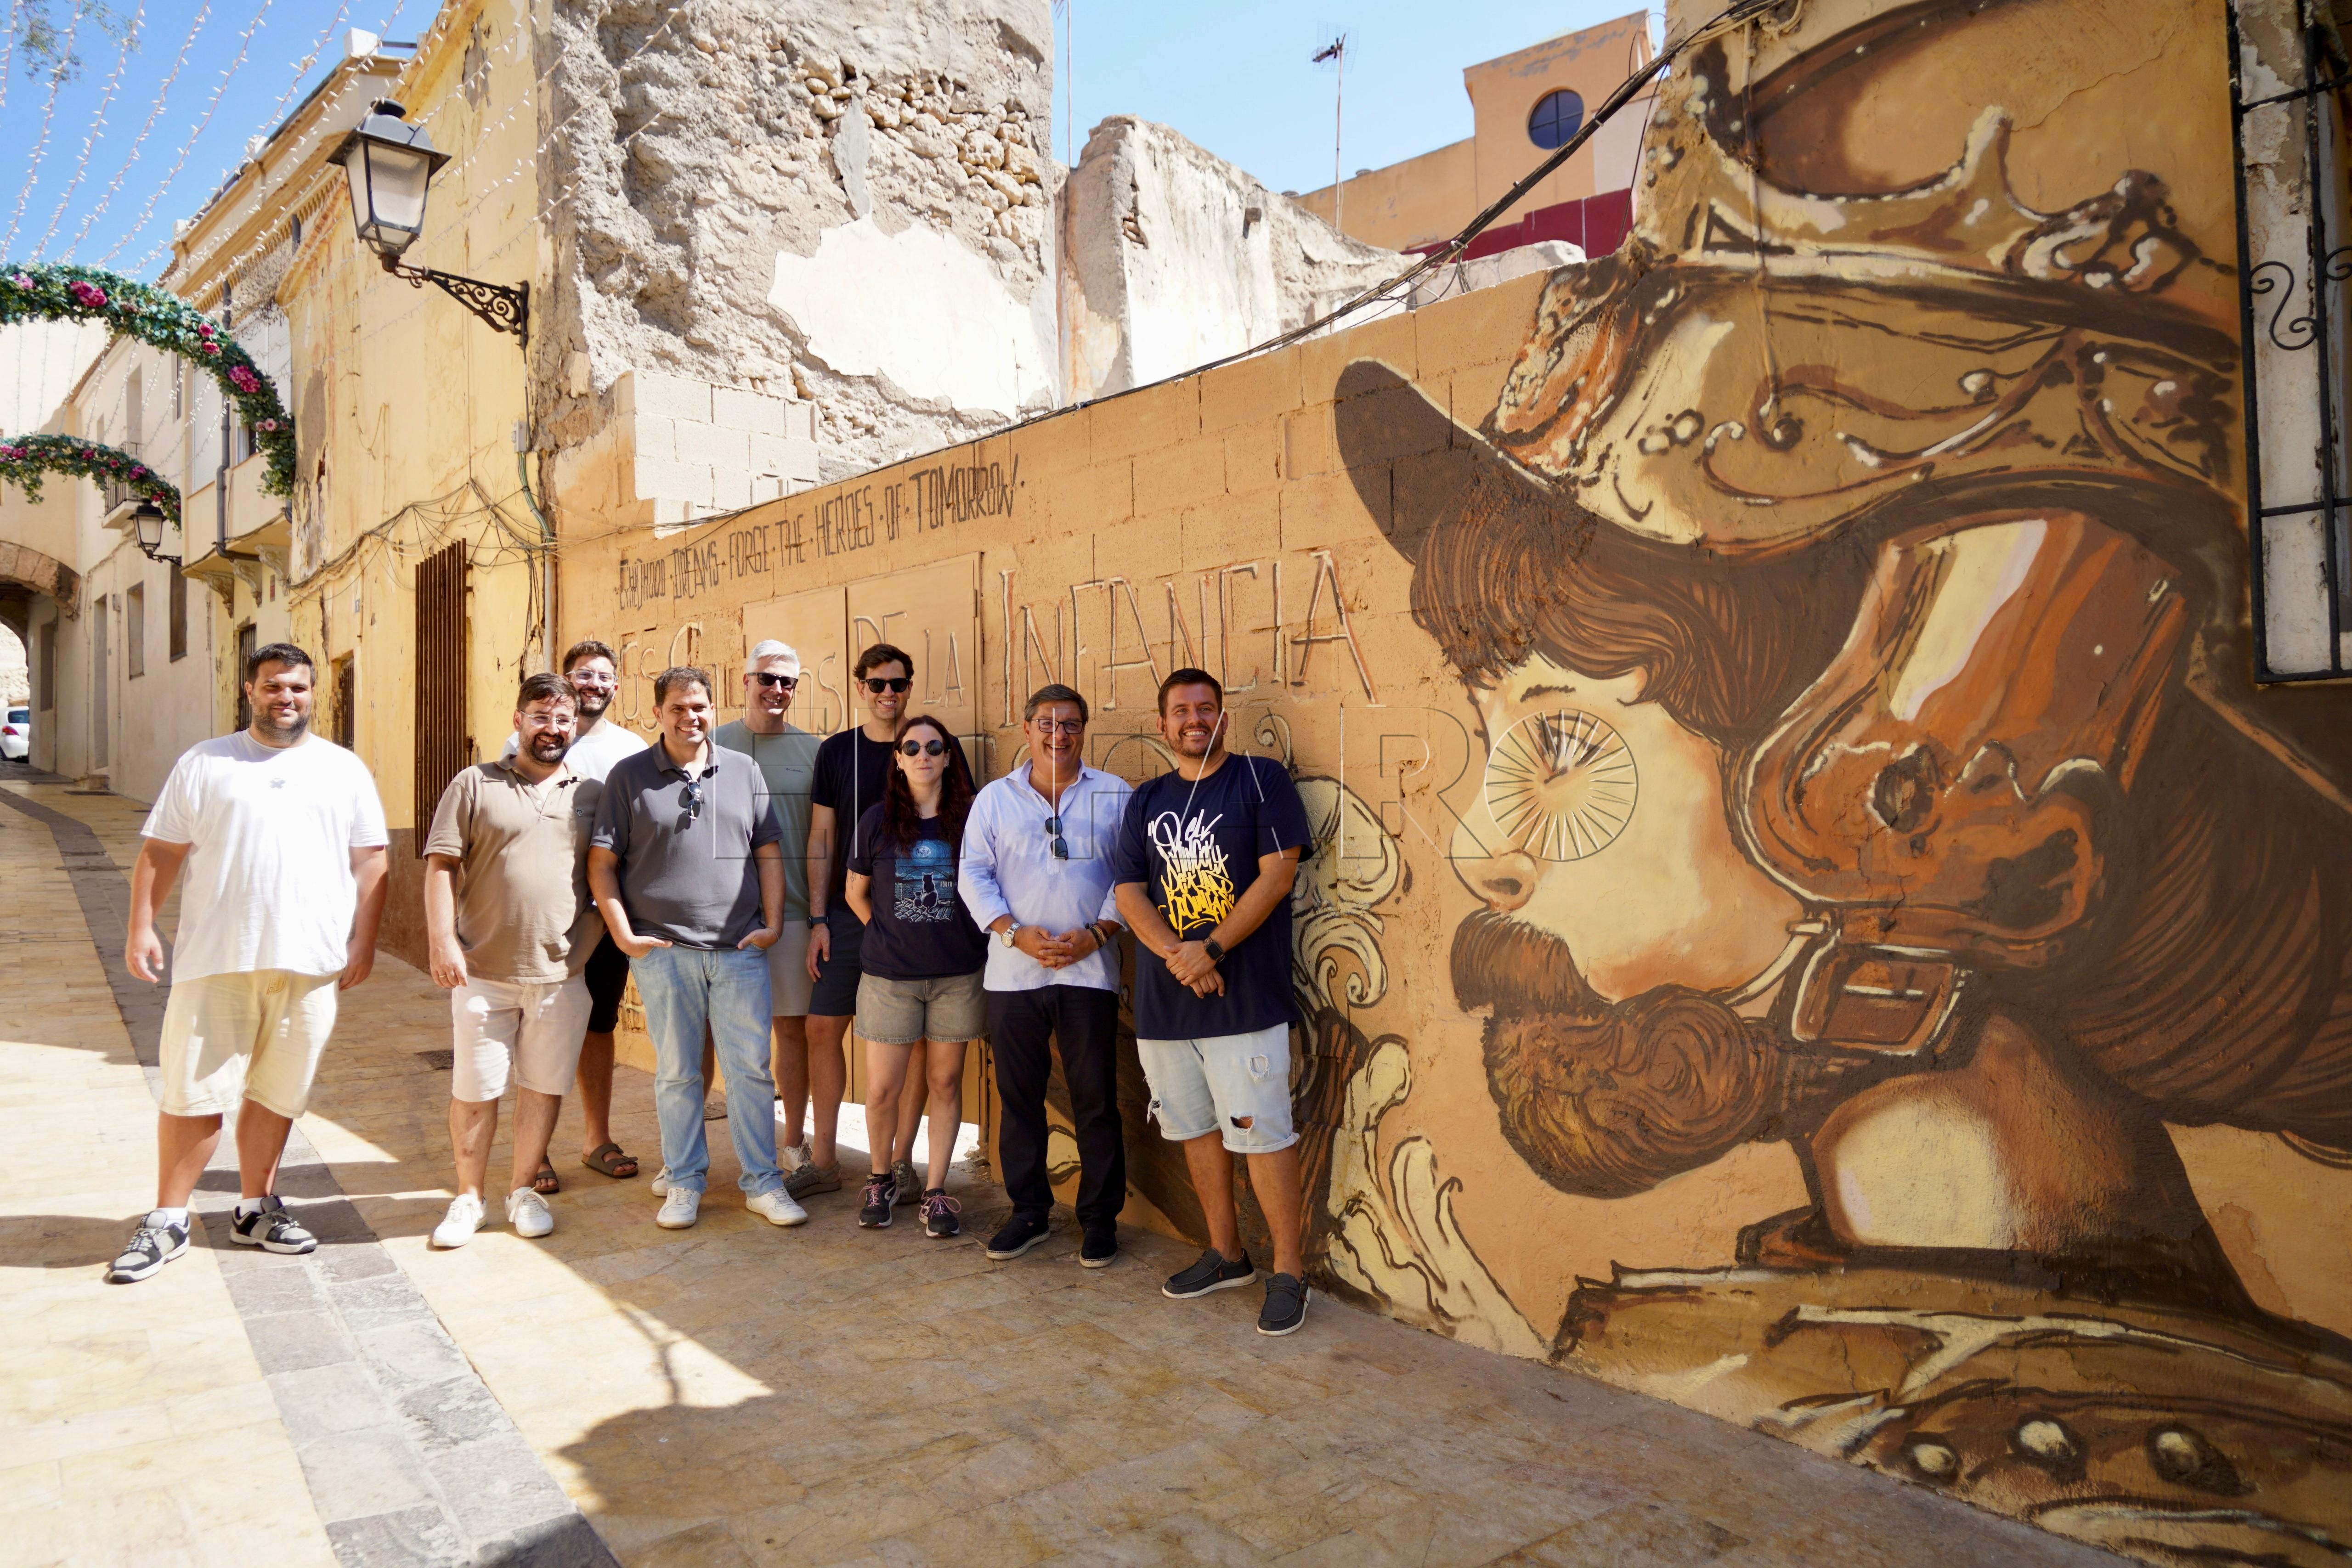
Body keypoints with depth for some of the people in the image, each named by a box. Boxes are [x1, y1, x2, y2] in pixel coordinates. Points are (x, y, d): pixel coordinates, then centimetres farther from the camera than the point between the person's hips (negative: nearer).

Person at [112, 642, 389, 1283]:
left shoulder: (345, 770, 9)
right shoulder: (205, 763, 7)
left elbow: (370, 862, 8)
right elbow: (161, 852, 6)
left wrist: (363, 940, 1)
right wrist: (141, 925, -4)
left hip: (309, 963, 1)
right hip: (216, 959, -1)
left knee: (276, 1092, 9)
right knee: (194, 1091, 2)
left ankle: (255, 1208, 24)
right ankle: (167, 1221, 16)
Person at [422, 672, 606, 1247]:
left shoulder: (592, 794, 10)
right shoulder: (474, 785, 4)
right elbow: (442, 866, -1)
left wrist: (599, 928, 0)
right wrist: (442, 940, -9)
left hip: (561, 974, 2)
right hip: (483, 972, -1)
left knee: (544, 1086, 9)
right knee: (474, 1089, 6)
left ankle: (524, 1188, 25)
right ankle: (468, 1198, 22)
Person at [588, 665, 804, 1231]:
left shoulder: (743, 772, 10)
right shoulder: (629, 776, 4)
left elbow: (768, 854, 10)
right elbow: (601, 864, 2)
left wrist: (773, 924, 1)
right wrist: (624, 934, -6)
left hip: (741, 950, 1)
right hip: (662, 950, -1)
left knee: (751, 1068, 4)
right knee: (677, 1072, 8)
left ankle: (762, 1182, 14)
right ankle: (684, 1183, 21)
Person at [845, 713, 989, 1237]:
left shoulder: (970, 816, 0)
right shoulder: (877, 819, 0)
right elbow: (855, 892, 11)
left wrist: (974, 939, 3)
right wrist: (888, 936, 6)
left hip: (958, 974, 0)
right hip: (888, 975, 0)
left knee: (945, 1082, 7)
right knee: (883, 1089, 2)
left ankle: (937, 1191, 20)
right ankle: (882, 1179, 28)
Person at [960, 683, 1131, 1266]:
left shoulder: (1115, 796, 5)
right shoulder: (995, 798, 8)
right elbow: (974, 876, 4)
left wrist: (1096, 935, -11)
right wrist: (1017, 934, -10)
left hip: (1090, 971, -1)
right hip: (1014, 972, 2)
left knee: (1096, 1100, 3)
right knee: (1019, 1097, 10)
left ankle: (1100, 1217, 16)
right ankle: (1028, 1211, 24)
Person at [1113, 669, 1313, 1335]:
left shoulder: (1262, 780, -1)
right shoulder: (1145, 801, 13)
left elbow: (1277, 873, -9)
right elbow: (1129, 891, 5)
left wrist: (1212, 950, -15)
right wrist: (1175, 954, -12)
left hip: (1245, 995, -5)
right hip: (1163, 998, 5)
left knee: (1262, 1132, -4)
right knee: (1197, 1128, 14)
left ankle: (1288, 1272, 9)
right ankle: (1226, 1255, 29)